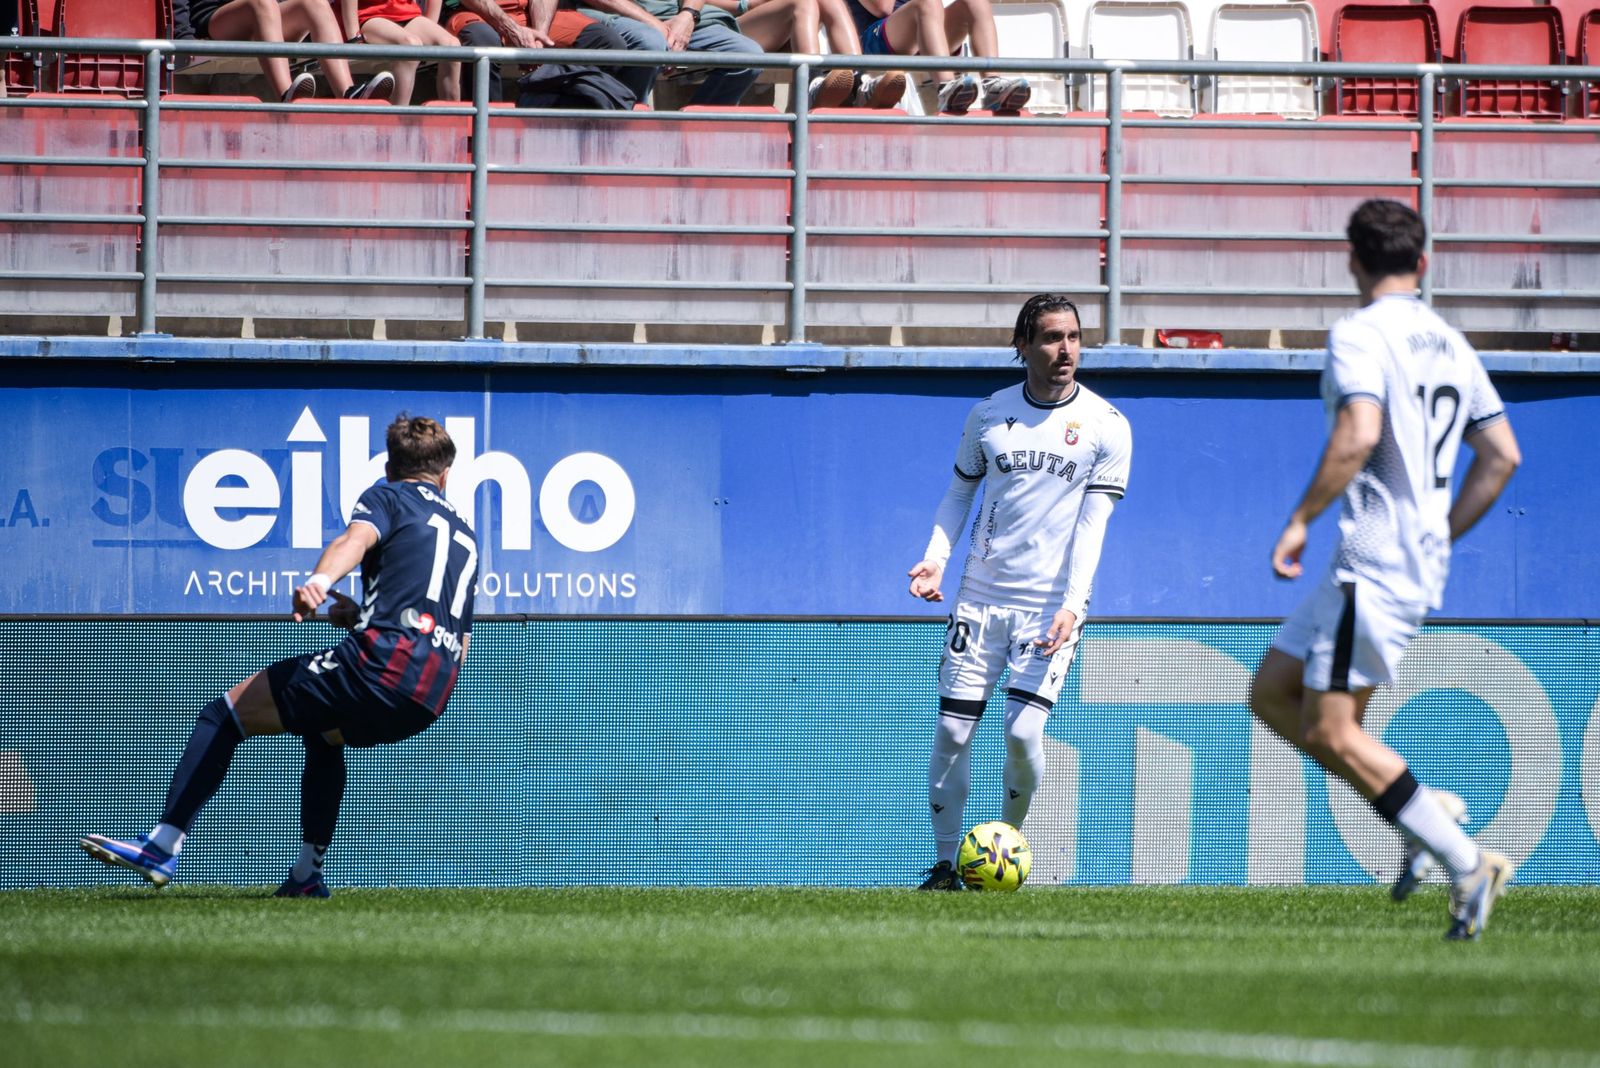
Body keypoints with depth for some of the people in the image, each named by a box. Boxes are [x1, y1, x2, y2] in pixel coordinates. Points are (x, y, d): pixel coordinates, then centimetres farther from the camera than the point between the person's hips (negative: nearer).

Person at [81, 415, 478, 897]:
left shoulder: (388, 496, 10)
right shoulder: (465, 536, 30)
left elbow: (355, 539, -16)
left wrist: (320, 580, -37)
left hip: (381, 663, -7)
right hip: (433, 698, 7)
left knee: (224, 715, 2)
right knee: (325, 730, 39)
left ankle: (162, 847, -8)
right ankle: (308, 872, 32)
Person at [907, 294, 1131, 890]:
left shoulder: (1106, 426, -2)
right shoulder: (988, 415, 5)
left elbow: (1092, 522, -6)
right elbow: (960, 490, 16)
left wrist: (1072, 604, -15)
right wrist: (935, 557, -1)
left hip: (1052, 604, -2)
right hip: (981, 595, 3)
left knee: (1023, 731, -14)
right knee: (952, 731, -3)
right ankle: (946, 864, 11)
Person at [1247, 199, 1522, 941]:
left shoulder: (1359, 335, -10)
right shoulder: (1450, 345, 15)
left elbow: (1358, 436, -26)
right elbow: (1502, 456, 17)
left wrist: (1301, 519, -16)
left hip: (1373, 565, -9)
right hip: (1423, 563, 9)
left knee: (1331, 733, -7)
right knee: (1271, 694, 14)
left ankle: (1467, 864, -10)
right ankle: (1425, 813, 7)